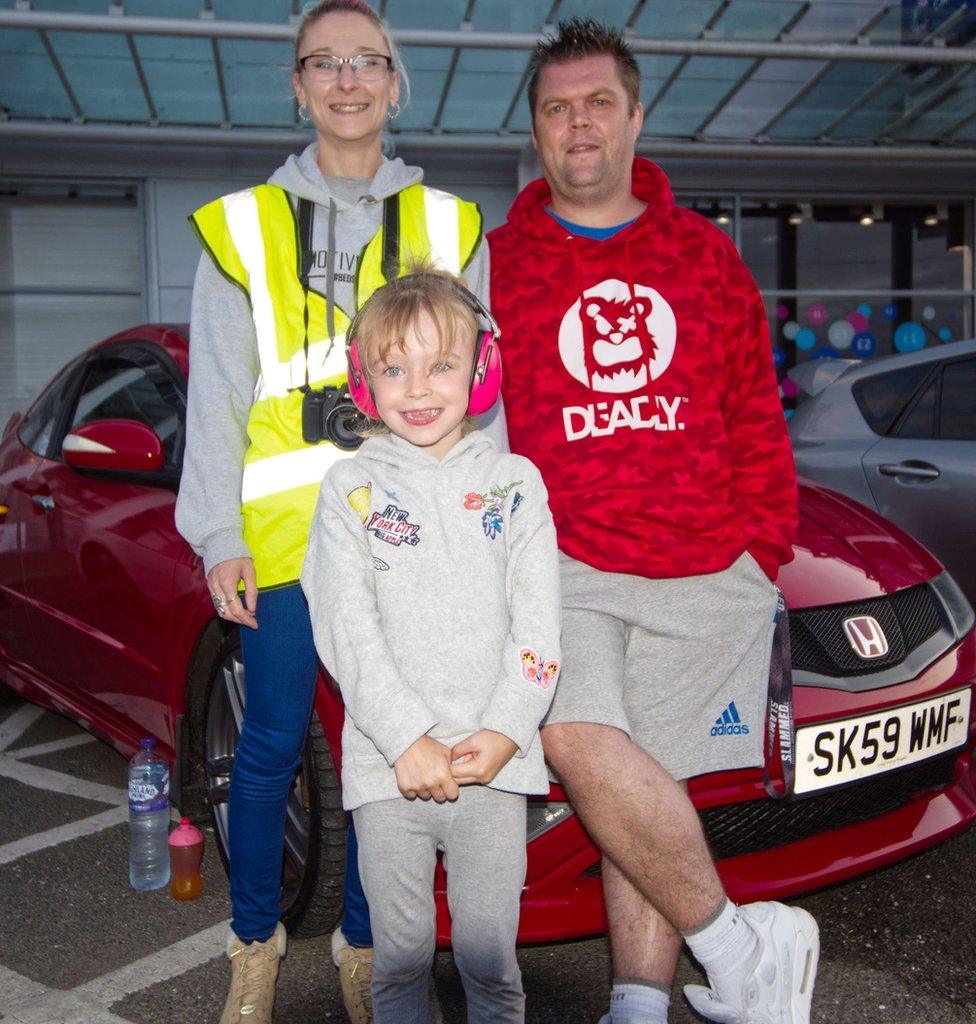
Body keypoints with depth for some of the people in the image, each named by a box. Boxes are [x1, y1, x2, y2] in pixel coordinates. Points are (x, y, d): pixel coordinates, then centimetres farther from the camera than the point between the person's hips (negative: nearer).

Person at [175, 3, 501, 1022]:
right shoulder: (242, 227, 9)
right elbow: (215, 397, 5)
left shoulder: (450, 229, 11)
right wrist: (218, 535, -3)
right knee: (273, 746, 7)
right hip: (283, 534, 0)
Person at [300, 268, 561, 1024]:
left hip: (494, 764, 1)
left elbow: (539, 625, 1)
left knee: (490, 955, 8)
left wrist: (504, 733, -11)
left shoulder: (516, 482, 5)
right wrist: (407, 740, -15)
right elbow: (346, 630, -5)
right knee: (401, 953, 11)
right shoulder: (350, 488, 2)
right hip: (386, 766, 0)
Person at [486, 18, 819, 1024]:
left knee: (651, 785, 3)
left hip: (704, 573, 2)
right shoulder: (496, 263, 9)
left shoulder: (706, 256, 16)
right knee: (582, 742, -24)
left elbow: (756, 421, 17)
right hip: (562, 565, -1)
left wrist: (763, 550, 10)